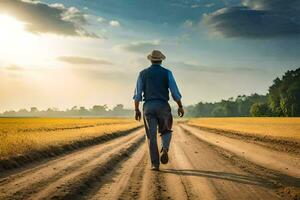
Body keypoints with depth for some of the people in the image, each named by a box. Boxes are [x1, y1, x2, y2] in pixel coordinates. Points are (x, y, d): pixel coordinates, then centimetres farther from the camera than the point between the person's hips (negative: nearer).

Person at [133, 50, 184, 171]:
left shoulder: (143, 73, 6)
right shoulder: (167, 73, 2)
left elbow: (137, 94, 2)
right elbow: (175, 92, -2)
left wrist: (137, 110, 9)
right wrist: (180, 107, 9)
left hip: (148, 107, 1)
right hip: (163, 107, -1)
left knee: (151, 136, 6)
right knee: (166, 132, 20)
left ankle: (155, 164, 0)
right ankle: (164, 150, -8)